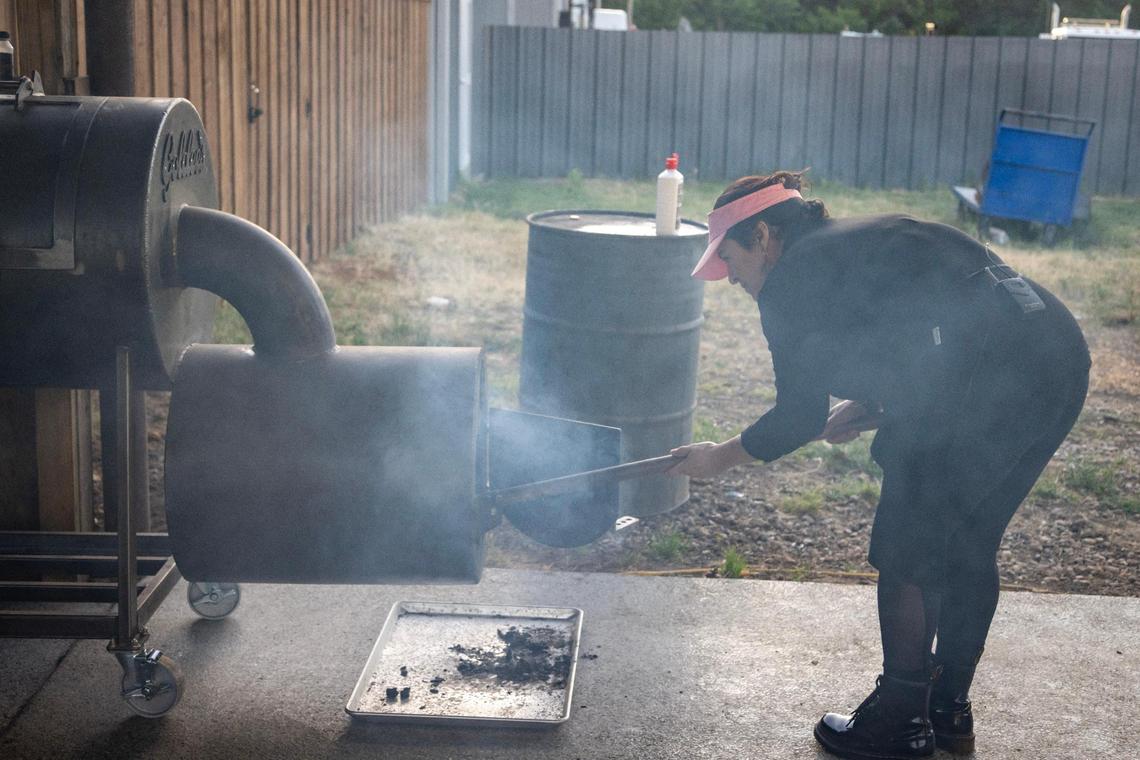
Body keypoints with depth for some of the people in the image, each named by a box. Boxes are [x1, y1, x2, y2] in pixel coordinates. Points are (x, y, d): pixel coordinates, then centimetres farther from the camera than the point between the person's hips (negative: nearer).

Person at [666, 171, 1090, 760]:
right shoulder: (866, 241, 29)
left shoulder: (792, 278, 3)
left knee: (905, 553, 7)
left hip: (991, 373, -9)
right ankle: (949, 711, 34)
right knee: (968, 546, 21)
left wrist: (721, 457, 18)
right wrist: (875, 411, 25)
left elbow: (800, 416, 4)